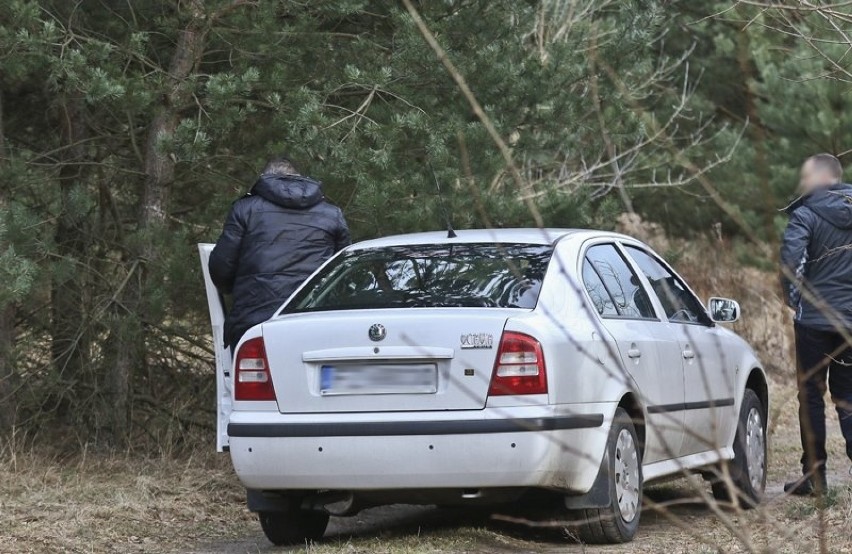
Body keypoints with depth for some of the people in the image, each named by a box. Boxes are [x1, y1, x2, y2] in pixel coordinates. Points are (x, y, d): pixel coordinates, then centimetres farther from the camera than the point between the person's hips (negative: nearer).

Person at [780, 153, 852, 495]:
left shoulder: (805, 215, -10)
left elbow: (790, 260, -22)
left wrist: (794, 297, -4)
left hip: (815, 317, -5)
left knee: (811, 396, 5)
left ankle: (814, 477, 6)